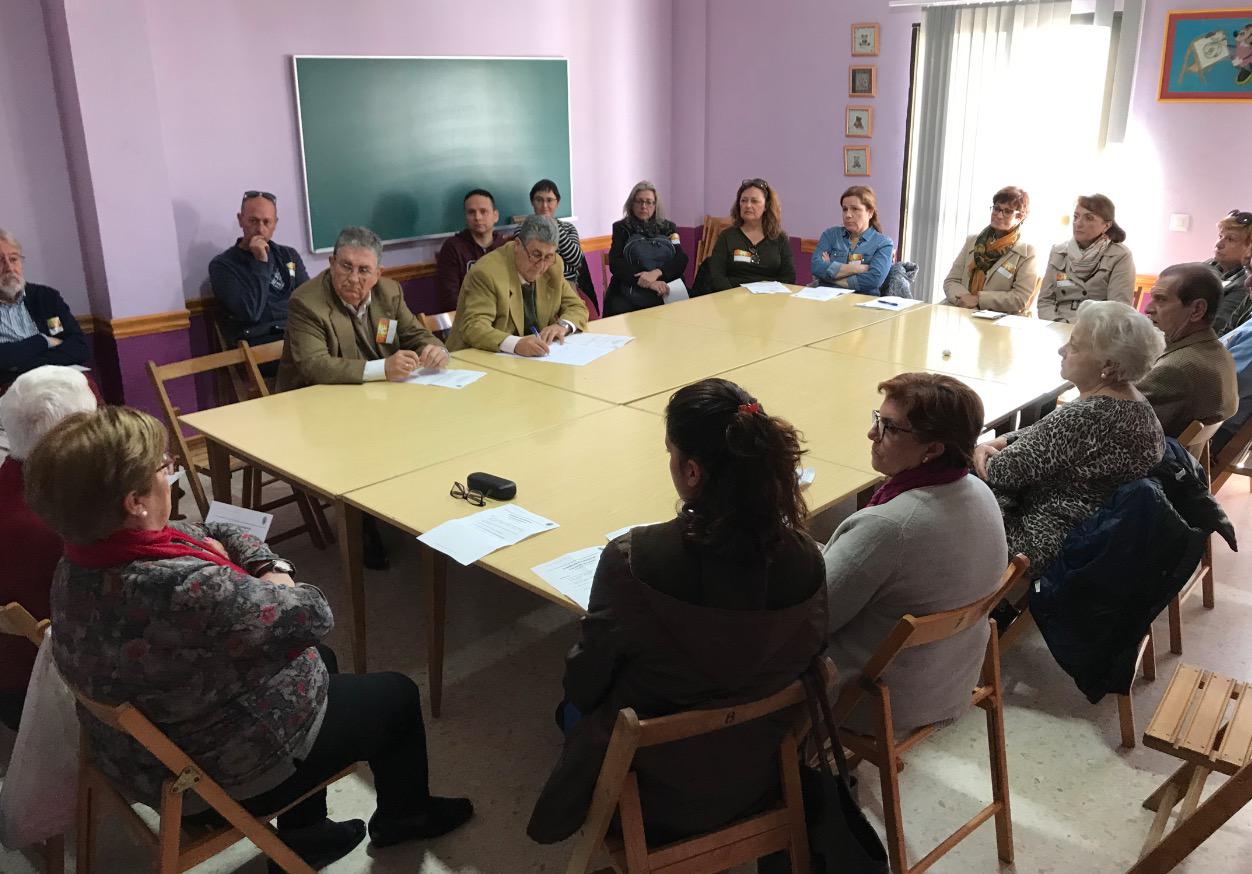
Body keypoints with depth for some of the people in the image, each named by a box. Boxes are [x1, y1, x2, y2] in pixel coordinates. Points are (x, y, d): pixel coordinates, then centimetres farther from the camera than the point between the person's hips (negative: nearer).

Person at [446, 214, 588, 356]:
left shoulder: (553, 266, 2)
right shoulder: (486, 272, -16)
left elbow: (577, 308, 11)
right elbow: (473, 327, -24)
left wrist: (563, 325, -12)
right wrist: (516, 344, -40)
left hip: (536, 358, 4)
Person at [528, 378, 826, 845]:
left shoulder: (632, 560, -31)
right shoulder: (805, 558, -20)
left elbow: (583, 688, -16)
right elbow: (803, 668, -2)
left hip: (658, 799, -4)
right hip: (758, 783, 4)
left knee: (576, 712, 31)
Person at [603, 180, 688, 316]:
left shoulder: (669, 227, 19)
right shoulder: (621, 228, 13)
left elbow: (681, 261, 5)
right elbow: (615, 263, 0)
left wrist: (656, 273, -16)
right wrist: (647, 282, -15)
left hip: (668, 290, 1)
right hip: (630, 292, -1)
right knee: (619, 310, -33)